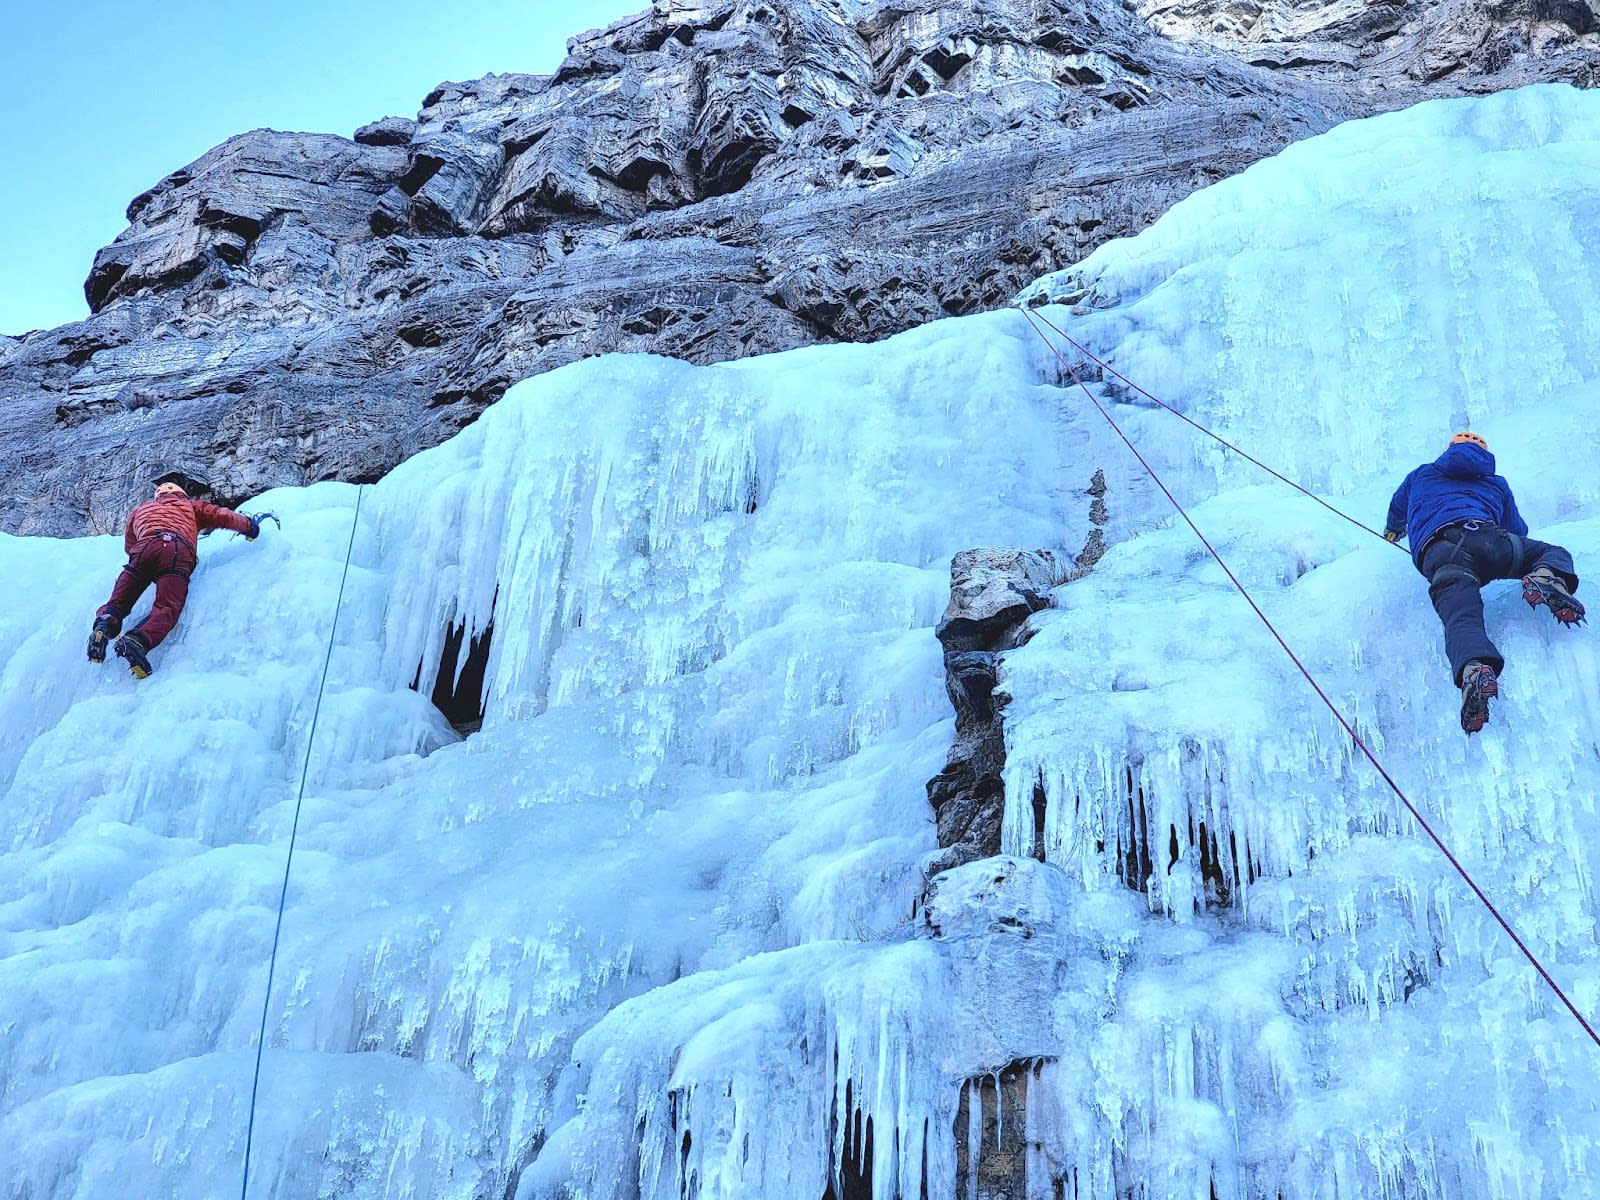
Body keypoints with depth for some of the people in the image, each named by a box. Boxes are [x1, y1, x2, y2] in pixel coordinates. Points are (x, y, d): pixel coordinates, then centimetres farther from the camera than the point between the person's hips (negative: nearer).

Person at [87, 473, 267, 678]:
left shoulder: (140, 510, 42)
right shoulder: (191, 506, 37)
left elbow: (129, 546, 49)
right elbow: (223, 517, 29)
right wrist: (250, 526, 45)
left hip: (145, 548, 2)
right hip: (179, 551, -2)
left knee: (118, 602, 7)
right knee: (166, 608, -17)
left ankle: (104, 627, -27)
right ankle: (137, 641, -45)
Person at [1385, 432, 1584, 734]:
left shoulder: (1421, 475, 39)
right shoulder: (1497, 484, 39)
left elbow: (1397, 510, 58)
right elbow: (1518, 531, 51)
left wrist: (1393, 531, 81)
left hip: (1436, 552, -1)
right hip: (1483, 536, 1)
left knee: (1461, 616, -22)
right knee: (1553, 553, 21)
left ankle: (1474, 668, -55)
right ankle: (1547, 577, -16)